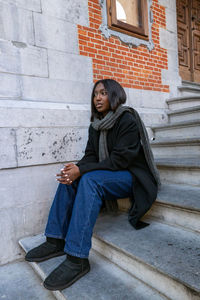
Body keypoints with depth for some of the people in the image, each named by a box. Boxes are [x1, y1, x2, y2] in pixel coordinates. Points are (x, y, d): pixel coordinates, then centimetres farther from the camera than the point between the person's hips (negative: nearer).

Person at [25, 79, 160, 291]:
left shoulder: (128, 121, -15)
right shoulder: (96, 125, 8)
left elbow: (119, 160, -22)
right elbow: (91, 156, 4)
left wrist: (82, 170, -27)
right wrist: (76, 170, -18)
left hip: (132, 176, -7)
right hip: (109, 174, 8)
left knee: (90, 180, -32)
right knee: (68, 178, -9)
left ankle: (77, 259, -30)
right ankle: (56, 241, -4)